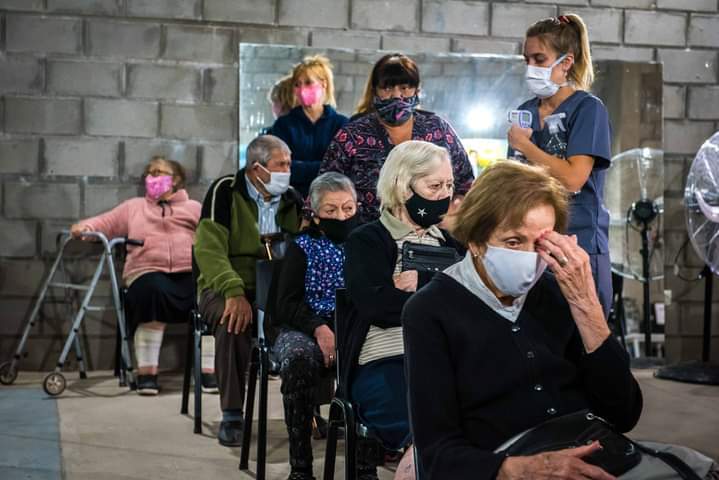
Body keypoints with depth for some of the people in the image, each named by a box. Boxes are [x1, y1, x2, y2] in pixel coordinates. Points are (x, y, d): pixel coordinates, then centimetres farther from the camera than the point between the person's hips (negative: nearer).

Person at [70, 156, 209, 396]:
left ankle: (208, 372, -24)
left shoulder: (193, 208, 26)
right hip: (148, 272, 0)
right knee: (154, 289, -36)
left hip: (189, 272, 1)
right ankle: (146, 373, -28)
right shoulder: (133, 207, 29)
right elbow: (106, 222, 19)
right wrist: (85, 226, -1)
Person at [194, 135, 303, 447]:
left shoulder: (291, 199, 11)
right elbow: (209, 249, -15)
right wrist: (235, 292, -30)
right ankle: (232, 416, -24)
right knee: (232, 320, -37)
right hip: (225, 288, -4)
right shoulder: (225, 191, -6)